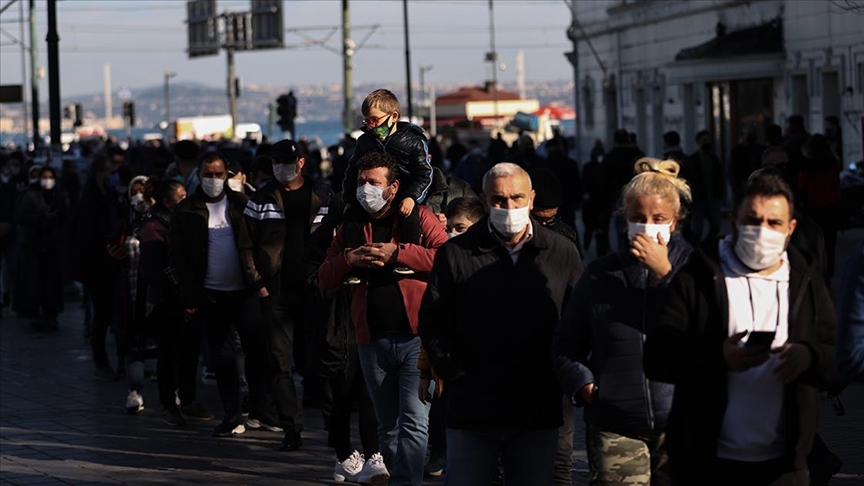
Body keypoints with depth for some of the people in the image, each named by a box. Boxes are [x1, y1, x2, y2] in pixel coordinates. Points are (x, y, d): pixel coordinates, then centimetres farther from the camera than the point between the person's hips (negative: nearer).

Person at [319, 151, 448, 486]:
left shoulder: (419, 217, 2)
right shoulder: (351, 227, 15)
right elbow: (325, 279, 14)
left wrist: (397, 253, -16)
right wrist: (347, 260, -5)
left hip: (415, 336, -5)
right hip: (372, 341, 5)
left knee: (414, 422, -11)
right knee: (387, 426, 14)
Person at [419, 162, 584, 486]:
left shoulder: (562, 253, 4)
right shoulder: (455, 254, 1)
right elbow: (432, 321, 3)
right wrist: (454, 372, -5)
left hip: (539, 413, 1)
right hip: (472, 412, -1)